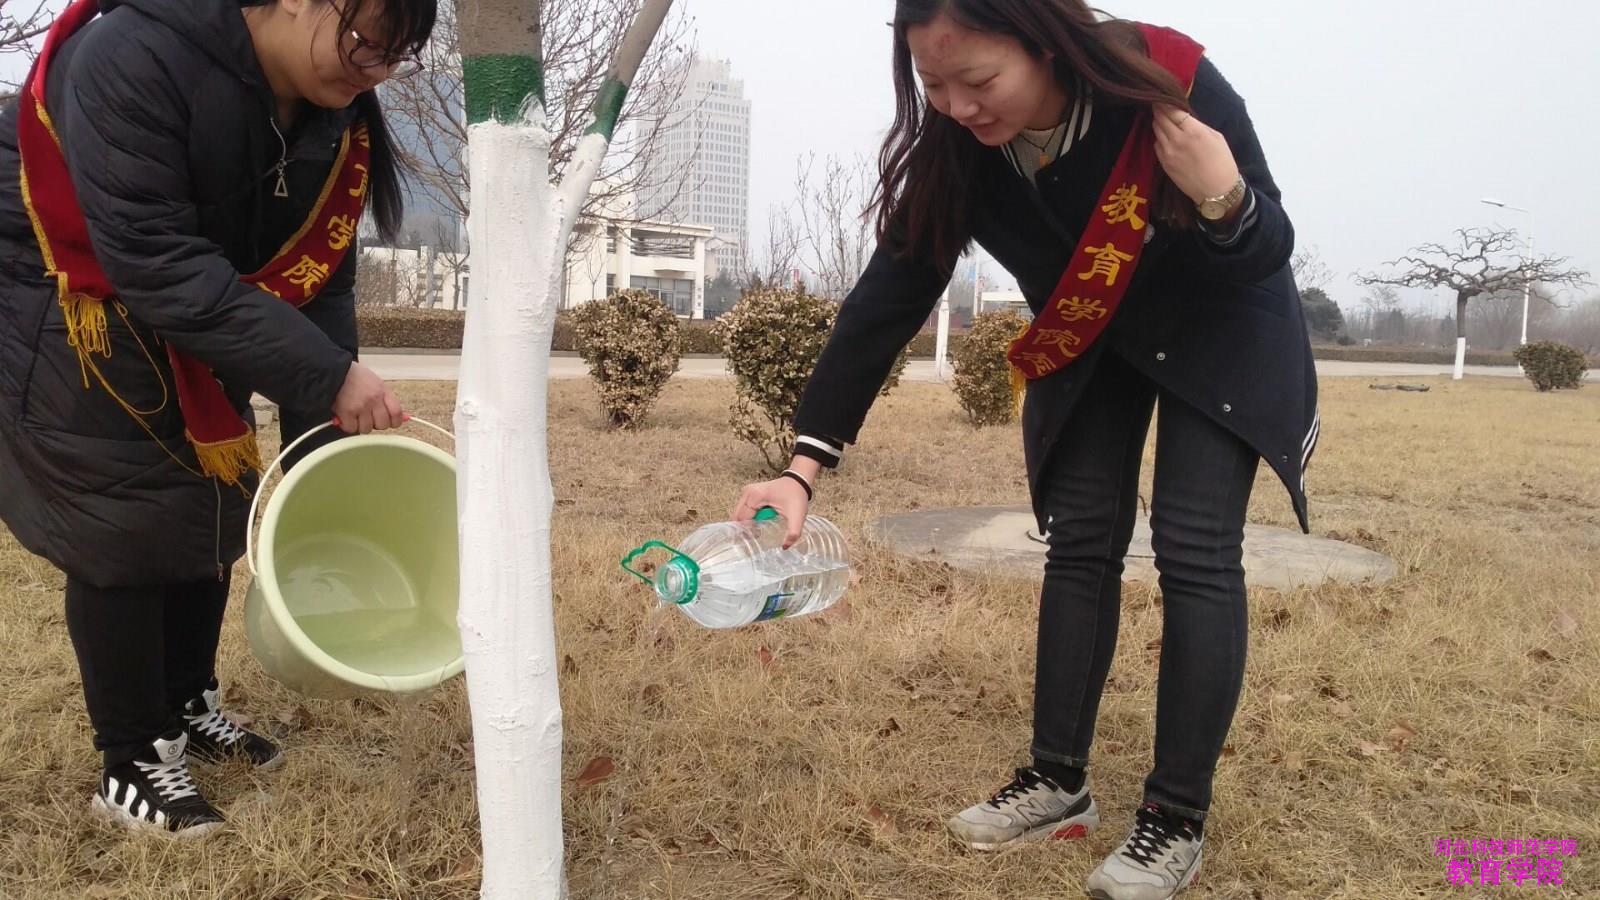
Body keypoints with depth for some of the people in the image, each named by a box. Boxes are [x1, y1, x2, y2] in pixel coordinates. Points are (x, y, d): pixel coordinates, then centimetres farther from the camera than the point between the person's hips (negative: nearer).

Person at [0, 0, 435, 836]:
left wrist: (326, 439, -14)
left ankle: (188, 707, 29)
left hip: (192, 325, 7)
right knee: (121, 529, -8)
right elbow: (159, 266, -37)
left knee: (213, 506, 10)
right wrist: (326, 376, -40)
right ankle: (131, 762, 8)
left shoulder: (336, 115, -11)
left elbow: (318, 278, -10)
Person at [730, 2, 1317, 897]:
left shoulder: (1173, 87, -34)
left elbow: (1269, 249, -21)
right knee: (1079, 543, 1)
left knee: (1195, 552, -11)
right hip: (1086, 341, 4)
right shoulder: (956, 149, -24)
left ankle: (1178, 821, -2)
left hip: (1216, 331, -3)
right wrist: (804, 467, -28)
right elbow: (886, 302, -23)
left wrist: (1225, 201, -45)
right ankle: (1060, 781, 13)